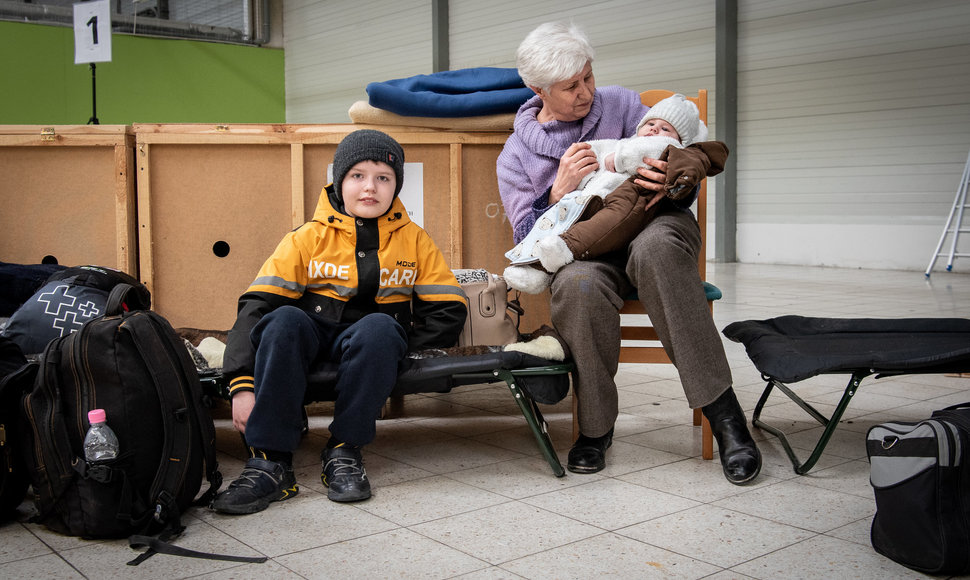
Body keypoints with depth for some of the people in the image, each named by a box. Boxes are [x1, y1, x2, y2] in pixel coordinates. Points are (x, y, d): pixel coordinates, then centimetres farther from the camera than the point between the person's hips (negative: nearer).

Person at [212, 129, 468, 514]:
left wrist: (399, 348, -7)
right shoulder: (308, 238, 2)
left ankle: (344, 451, -24)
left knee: (380, 328, -35)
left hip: (375, 338, 0)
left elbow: (450, 308, 8)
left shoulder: (413, 241, 8)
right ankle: (270, 462, -32)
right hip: (313, 333, 0)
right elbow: (257, 304, -7)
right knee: (284, 321, -33)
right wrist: (243, 384, -19)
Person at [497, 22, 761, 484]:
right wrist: (558, 192, -14)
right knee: (578, 285, -38)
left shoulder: (621, 104, 10)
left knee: (654, 248, -39)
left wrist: (672, 181, -19)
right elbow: (527, 240, 5)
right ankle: (595, 426, -16)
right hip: (584, 252, 0)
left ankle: (723, 412, -37)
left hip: (654, 226, 0)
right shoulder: (516, 155, 10)